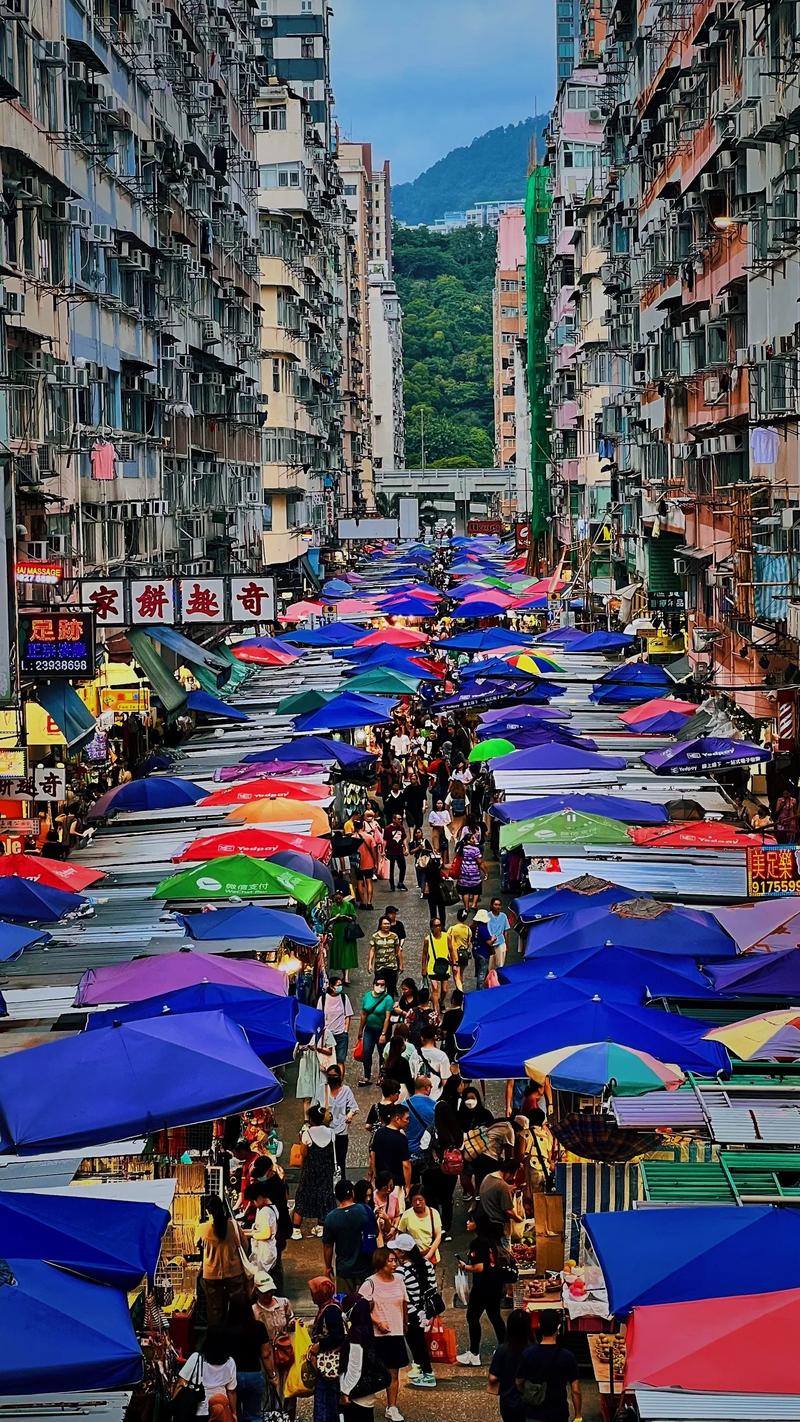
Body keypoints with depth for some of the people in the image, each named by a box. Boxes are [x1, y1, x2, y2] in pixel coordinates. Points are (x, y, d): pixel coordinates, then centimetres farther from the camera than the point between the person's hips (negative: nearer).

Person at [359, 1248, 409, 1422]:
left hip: (396, 1333, 4)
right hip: (377, 1335, -4)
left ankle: (392, 1408, 12)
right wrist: (378, 1323, -17)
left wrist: (405, 1324, 21)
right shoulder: (370, 1283, -9)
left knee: (393, 1372, 5)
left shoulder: (398, 1280, 4)